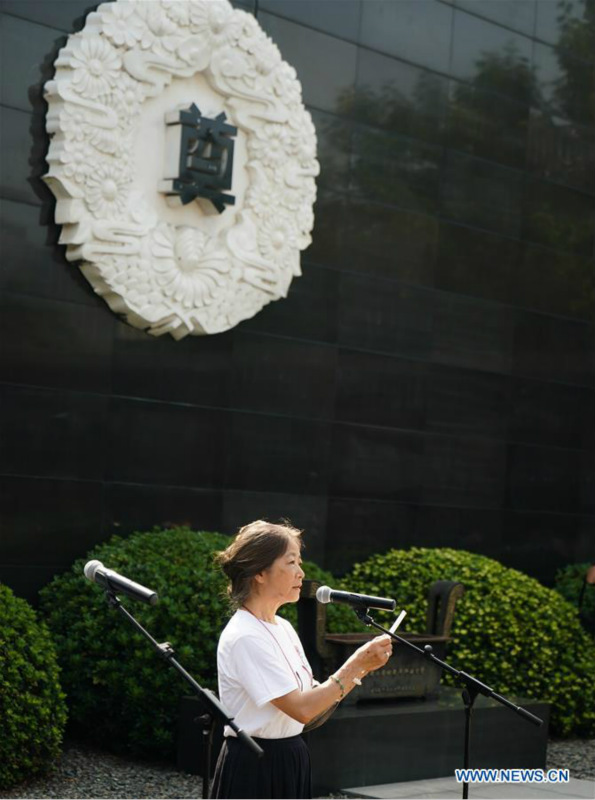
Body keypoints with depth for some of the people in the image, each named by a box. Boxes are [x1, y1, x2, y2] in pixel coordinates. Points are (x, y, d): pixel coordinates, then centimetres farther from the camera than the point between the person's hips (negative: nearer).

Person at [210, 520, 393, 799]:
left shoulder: (283, 628, 9)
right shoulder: (243, 637, -19)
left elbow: (313, 701, 9)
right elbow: (301, 708, -24)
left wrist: (359, 669, -4)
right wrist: (356, 664, -20)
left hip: (290, 766, 9)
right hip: (253, 770, -9)